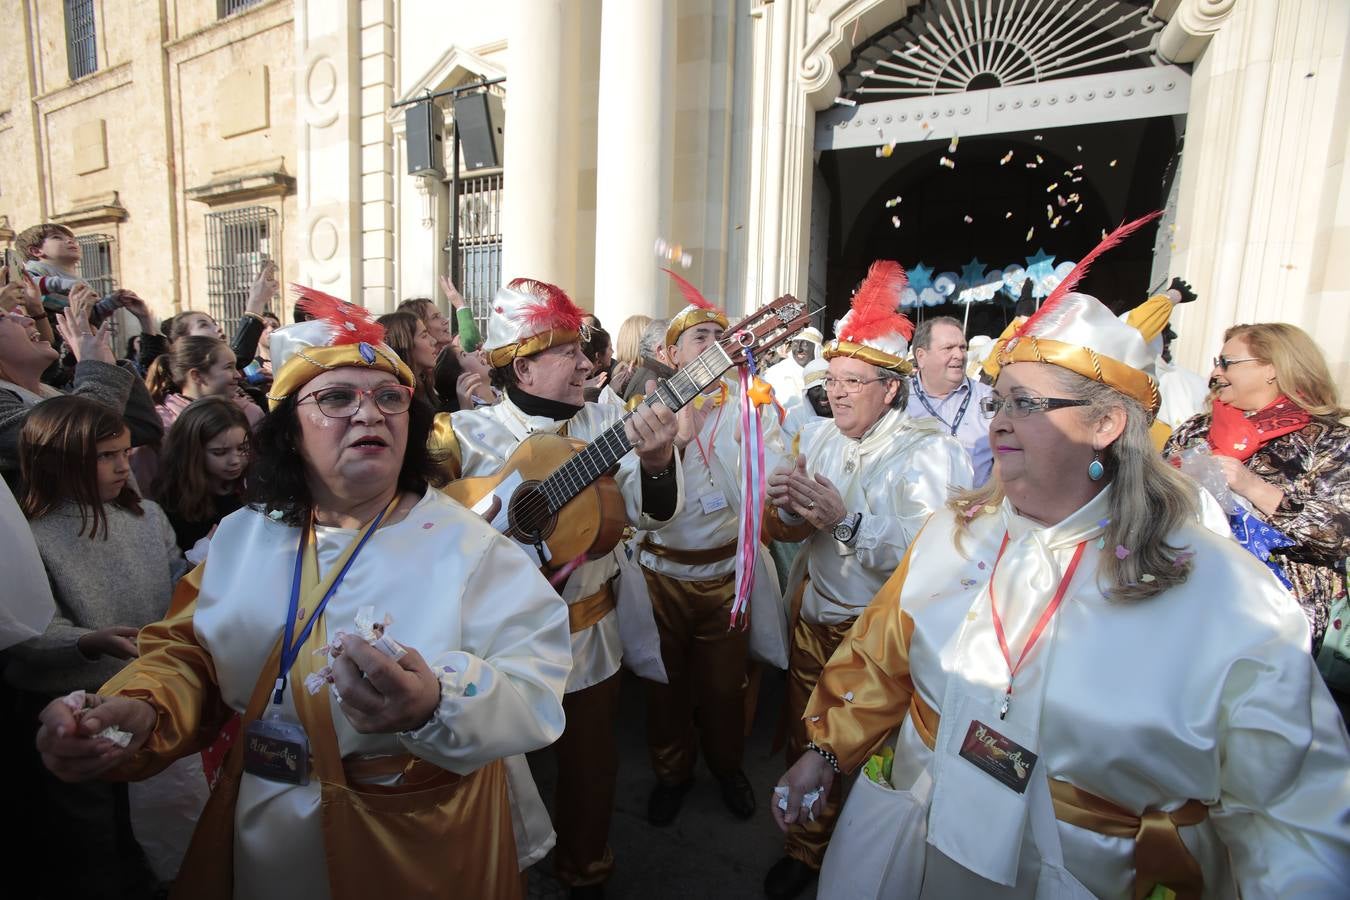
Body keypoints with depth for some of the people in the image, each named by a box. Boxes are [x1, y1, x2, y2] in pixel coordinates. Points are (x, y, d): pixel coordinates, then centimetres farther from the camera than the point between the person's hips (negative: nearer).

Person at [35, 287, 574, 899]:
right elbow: (187, 656, 5)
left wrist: (436, 707, -44)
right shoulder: (243, 534, 2)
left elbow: (533, 692, -25)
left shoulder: (464, 544, -17)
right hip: (256, 834, 5)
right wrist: (139, 710, -17)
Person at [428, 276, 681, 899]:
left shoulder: (603, 421, -6)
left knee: (589, 766, 18)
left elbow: (650, 515, -13)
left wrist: (657, 463, -33)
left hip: (587, 631, 2)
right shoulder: (463, 435, -12)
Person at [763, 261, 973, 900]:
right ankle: (806, 848, 43)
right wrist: (788, 506, -18)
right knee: (805, 742, 18)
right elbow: (787, 532, 4)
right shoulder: (819, 436, 3)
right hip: (813, 618, 5)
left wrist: (846, 519, -33)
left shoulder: (929, 450, -16)